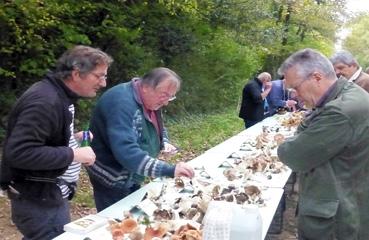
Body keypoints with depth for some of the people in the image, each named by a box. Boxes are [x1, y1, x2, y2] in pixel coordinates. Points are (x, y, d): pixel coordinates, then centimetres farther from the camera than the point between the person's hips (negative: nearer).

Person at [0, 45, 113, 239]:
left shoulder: (59, 95, 9)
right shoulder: (45, 101, -24)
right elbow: (19, 153, -32)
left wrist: (73, 138, 6)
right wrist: (73, 154, -26)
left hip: (49, 193, 10)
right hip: (37, 199, -10)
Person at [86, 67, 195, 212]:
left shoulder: (150, 101, 0)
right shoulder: (122, 103, -30)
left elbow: (158, 128, 18)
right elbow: (126, 152, -42)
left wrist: (164, 143, -5)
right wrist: (169, 170, -44)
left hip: (132, 178, 9)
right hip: (112, 182, -9)